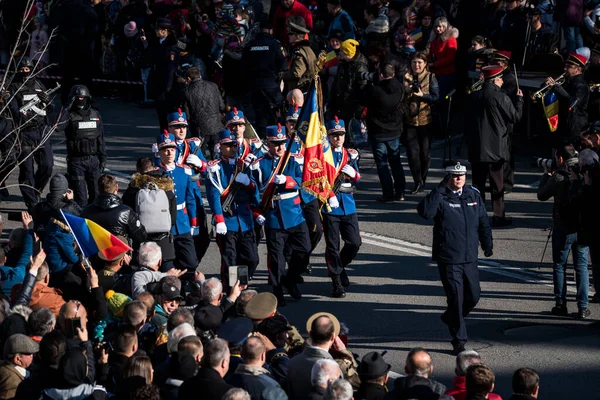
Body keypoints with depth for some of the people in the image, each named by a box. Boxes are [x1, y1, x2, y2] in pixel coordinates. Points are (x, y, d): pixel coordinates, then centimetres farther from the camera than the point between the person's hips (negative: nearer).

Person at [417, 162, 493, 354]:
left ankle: (450, 318, 40)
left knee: (473, 296, 12)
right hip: (448, 260, -5)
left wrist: (487, 244, 18)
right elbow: (425, 211, -28)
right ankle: (459, 340, 6)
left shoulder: (473, 195, 8)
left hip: (470, 258, 5)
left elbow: (483, 221, 19)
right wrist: (440, 189, -26)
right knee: (455, 298, -5)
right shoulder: (441, 198, -8)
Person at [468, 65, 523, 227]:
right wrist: (519, 99, 4)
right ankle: (498, 216, 4)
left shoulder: (474, 96, 3)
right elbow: (515, 117, -8)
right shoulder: (501, 97, -14)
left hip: (477, 147, 4)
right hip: (496, 147, -4)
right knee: (497, 184, 3)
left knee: (478, 183, 11)